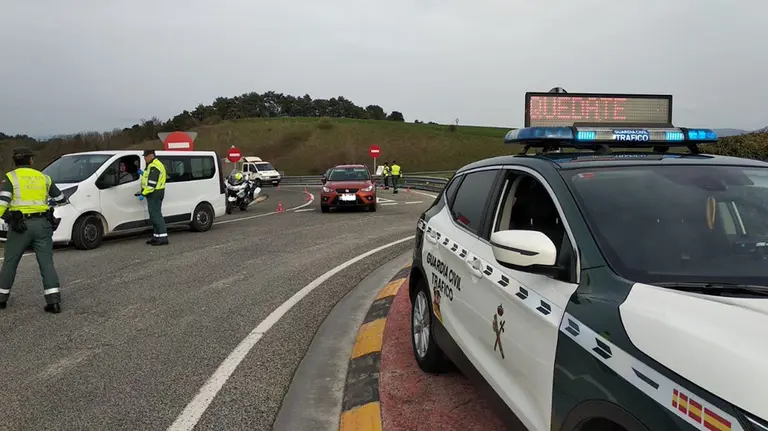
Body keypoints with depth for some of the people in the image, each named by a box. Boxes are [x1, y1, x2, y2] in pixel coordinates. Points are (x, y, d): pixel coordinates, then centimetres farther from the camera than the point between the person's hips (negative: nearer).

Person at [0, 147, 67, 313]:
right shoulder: (43, 177, 11)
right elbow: (61, 199, 20)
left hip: (20, 225, -2)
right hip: (42, 224, 2)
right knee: (46, 262, 0)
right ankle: (54, 301, -9)